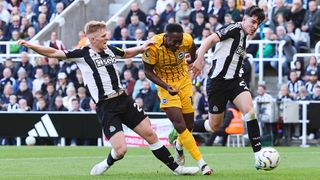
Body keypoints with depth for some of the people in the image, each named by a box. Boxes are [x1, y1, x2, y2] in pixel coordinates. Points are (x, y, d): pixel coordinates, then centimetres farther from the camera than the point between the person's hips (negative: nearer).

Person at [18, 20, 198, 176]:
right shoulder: (82, 54, -7)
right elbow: (54, 53, -11)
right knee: (120, 149, -15)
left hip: (124, 99, 6)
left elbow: (126, 53, 32)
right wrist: (31, 46, -21)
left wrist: (142, 48, 16)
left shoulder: (110, 50, 9)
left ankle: (176, 168, 18)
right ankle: (106, 165, 18)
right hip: (106, 107, -6)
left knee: (150, 134, 6)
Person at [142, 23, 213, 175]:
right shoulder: (153, 47, -27)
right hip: (166, 85, -3)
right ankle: (201, 163, -12)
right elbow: (148, 71, -14)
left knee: (189, 126, 10)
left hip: (184, 82, 3)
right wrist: (166, 86, -25)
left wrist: (193, 59, 25)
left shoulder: (187, 40, -20)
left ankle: (179, 146, 46)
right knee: (180, 126, -16)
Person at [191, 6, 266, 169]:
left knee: (249, 111, -18)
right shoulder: (235, 29, -9)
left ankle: (259, 157, -22)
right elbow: (210, 40, -20)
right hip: (218, 81, -7)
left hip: (234, 80, 7)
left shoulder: (244, 37, 16)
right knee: (214, 126, 3)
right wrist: (199, 59, -32)